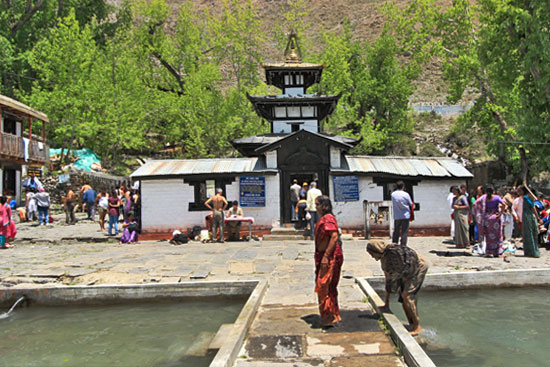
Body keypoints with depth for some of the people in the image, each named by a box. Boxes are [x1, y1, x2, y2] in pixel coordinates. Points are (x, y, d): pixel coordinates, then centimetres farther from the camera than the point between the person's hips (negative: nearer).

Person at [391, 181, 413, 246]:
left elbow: (392, 205, 7)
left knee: (396, 231, 11)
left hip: (396, 216, 3)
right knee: (404, 232, 3)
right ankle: (403, 246, 2)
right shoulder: (406, 194, -9)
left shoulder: (393, 194, -2)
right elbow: (411, 204, 2)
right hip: (405, 215, -3)